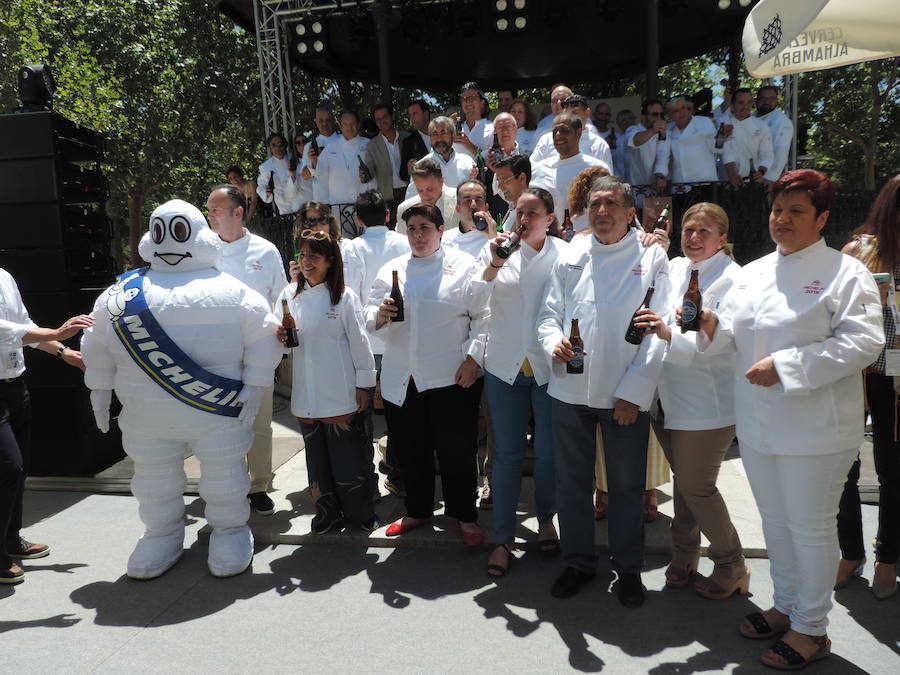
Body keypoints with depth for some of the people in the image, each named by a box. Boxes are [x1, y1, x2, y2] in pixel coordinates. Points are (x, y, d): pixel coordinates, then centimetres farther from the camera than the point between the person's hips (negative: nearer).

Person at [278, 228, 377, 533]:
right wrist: (280, 336, -8)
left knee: (349, 452, 4)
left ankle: (360, 511, 22)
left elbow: (359, 342, -5)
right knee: (317, 454, 13)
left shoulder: (344, 297, -7)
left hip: (340, 391, -4)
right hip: (306, 392, 4)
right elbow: (285, 336, 15)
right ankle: (328, 510, 30)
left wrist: (364, 384, -4)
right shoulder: (290, 294, 6)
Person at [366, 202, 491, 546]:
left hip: (452, 377, -3)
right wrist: (379, 316, -13)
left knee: (457, 452, 6)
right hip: (401, 381, 4)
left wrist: (473, 357, -14)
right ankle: (417, 510, 35)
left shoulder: (464, 266, 1)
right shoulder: (391, 270, 12)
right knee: (411, 452, 15)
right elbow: (371, 317, 10)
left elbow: (483, 316, -5)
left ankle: (465, 515, 26)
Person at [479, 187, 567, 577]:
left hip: (550, 367, -1)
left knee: (549, 453, 8)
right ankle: (503, 539, 18)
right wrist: (492, 265, -17)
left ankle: (546, 520, 35)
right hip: (505, 366, 1)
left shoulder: (565, 254, -2)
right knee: (507, 454, 7)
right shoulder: (499, 249, 2)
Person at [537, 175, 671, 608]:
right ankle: (578, 561, 32)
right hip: (570, 390, 3)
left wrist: (634, 391, -10)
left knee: (627, 487, 9)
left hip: (626, 395, -2)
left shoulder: (652, 258, 0)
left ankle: (628, 569, 29)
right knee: (572, 482, 13)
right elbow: (549, 312, 11)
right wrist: (554, 342, -13)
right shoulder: (570, 256, 9)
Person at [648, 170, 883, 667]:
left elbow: (862, 342, -17)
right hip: (758, 423, 6)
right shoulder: (754, 272, 11)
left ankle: (810, 628, 25)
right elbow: (734, 335, 13)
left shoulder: (845, 273, -8)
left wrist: (785, 366, -23)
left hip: (814, 428, -6)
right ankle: (786, 605, 39)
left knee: (810, 526, 6)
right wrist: (711, 326, -10)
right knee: (775, 519, 19)